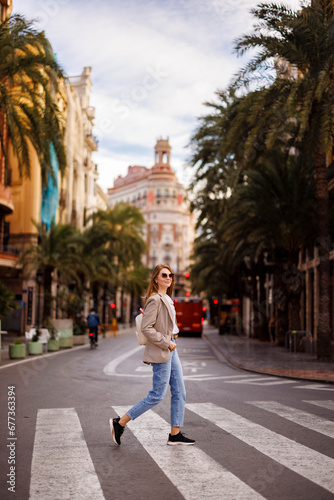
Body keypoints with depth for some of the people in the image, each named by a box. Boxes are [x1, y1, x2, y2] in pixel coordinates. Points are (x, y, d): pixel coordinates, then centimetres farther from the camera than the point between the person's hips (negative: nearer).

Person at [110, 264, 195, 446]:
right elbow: (146, 328, -22)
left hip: (170, 350, 10)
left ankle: (175, 434, 14)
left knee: (179, 392, 8)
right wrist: (166, 343, -18)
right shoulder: (155, 299, -16)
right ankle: (119, 422, 3)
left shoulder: (167, 299, 14)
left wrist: (170, 343, 18)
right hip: (160, 352, -10)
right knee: (157, 395, -7)